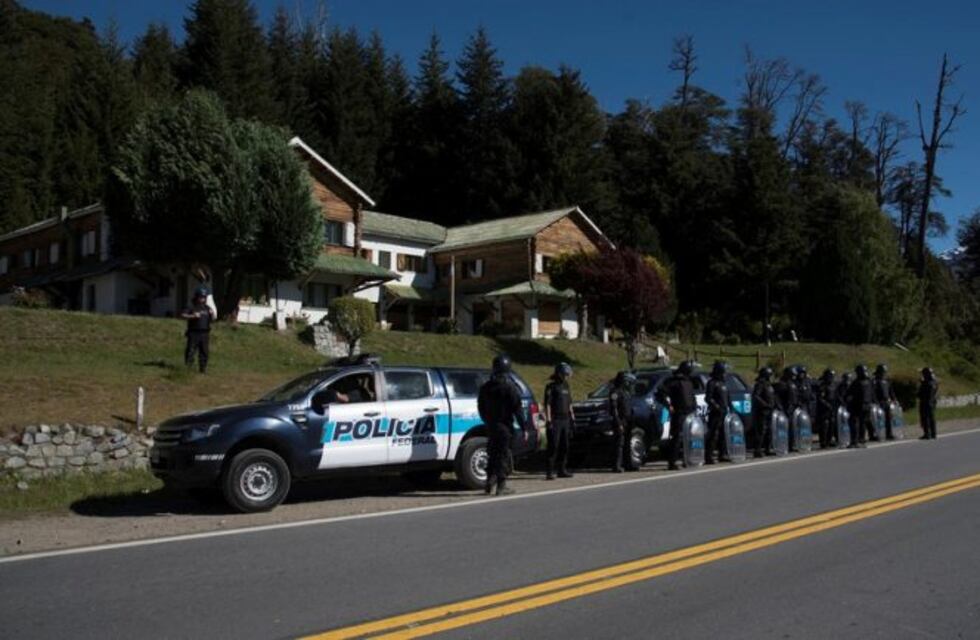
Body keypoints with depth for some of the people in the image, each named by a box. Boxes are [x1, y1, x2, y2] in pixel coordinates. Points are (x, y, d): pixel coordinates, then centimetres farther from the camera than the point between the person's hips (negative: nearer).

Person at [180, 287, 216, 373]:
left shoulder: (207, 308, 13)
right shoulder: (192, 307, 0)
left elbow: (212, 320, 13)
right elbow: (183, 315, -8)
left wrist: (212, 315, -7)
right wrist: (193, 316, -20)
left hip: (204, 333, 4)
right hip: (194, 333, -4)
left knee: (205, 351, 6)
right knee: (191, 350, -6)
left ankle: (203, 368, 15)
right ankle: (189, 365, 5)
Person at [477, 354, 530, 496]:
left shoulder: (485, 387, 8)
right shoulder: (510, 387, -11)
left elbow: (481, 408, 17)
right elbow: (517, 409, -13)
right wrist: (524, 427, -9)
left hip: (491, 426, 6)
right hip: (504, 426, -5)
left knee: (492, 454, 15)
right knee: (503, 455, -2)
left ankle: (490, 484, 17)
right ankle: (501, 486, 0)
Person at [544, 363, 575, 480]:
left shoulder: (566, 386, 16)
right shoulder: (551, 387, -6)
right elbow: (547, 404, -11)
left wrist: (572, 417, 16)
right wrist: (548, 420, -18)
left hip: (565, 420, 7)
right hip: (555, 421, -7)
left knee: (564, 446, 8)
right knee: (553, 447, -8)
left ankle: (562, 470, 15)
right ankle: (550, 472, -7)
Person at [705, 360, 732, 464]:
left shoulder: (724, 383, 18)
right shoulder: (712, 383, -8)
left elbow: (728, 397, 25)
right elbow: (708, 398, -16)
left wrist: (730, 407, 17)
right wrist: (716, 406, -25)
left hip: (723, 413, 9)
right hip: (715, 413, -9)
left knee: (722, 435, 14)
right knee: (712, 435, -9)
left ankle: (723, 455, 22)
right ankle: (708, 457, -7)